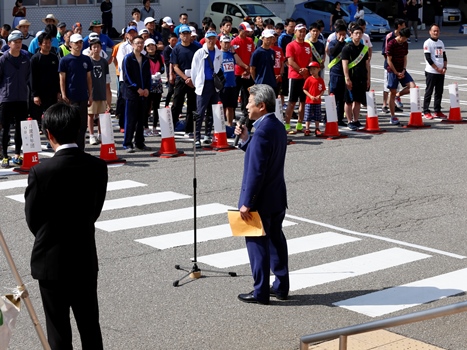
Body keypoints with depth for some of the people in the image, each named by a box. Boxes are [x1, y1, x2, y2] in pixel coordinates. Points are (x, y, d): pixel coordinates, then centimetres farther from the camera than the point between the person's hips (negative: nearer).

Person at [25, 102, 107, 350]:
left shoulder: (41, 172, -19)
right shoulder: (98, 167, -7)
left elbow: (32, 219, -7)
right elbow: (96, 210, 3)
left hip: (52, 262, -4)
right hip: (86, 258, 4)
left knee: (58, 330, 7)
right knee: (90, 325, 16)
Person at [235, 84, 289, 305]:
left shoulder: (262, 131, -23)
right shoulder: (277, 127, 7)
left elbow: (256, 170, -25)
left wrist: (247, 203, -21)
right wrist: (245, 140, 3)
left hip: (261, 200, -9)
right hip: (277, 197, 9)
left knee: (257, 244, 1)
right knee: (276, 240, 16)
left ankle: (260, 292, 8)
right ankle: (281, 287, 24)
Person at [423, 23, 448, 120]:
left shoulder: (441, 43, 14)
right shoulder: (427, 43, -7)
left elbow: (444, 56, 16)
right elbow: (428, 58, -13)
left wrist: (444, 67, 0)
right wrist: (437, 68, -14)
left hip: (441, 72, 6)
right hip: (431, 72, -6)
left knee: (439, 92, 9)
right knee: (429, 92, -2)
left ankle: (437, 111, 16)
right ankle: (426, 112, 3)